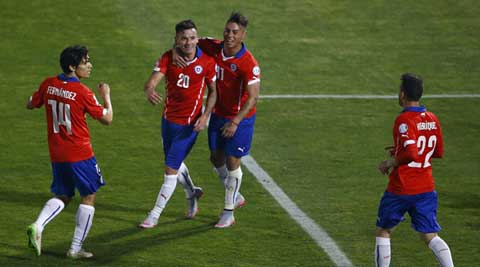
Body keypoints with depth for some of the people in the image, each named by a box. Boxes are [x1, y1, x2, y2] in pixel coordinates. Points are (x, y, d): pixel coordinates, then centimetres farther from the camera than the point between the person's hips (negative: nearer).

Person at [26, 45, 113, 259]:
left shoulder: (48, 85, -1)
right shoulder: (82, 92, -17)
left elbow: (30, 105, 15)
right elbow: (107, 119, -9)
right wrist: (106, 96, 6)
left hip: (56, 154, 6)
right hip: (80, 154, -6)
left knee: (62, 197, 19)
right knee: (89, 197, 9)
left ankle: (37, 226, -6)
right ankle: (76, 248, 7)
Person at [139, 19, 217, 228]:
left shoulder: (207, 62, -13)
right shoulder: (168, 58, -11)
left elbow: (213, 91, -1)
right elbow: (153, 80, -24)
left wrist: (205, 116, -14)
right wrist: (149, 91, -49)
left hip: (189, 124, -4)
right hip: (168, 119, 4)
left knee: (171, 169, -4)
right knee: (174, 163, 21)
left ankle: (155, 215, 9)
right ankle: (191, 193, 49)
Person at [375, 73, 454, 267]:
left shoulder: (404, 120, -16)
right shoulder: (432, 119, 6)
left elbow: (410, 154, -28)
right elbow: (438, 152, 17)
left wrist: (390, 163, -11)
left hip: (401, 189, -6)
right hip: (426, 188, 6)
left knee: (383, 232, 13)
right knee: (429, 236, 5)